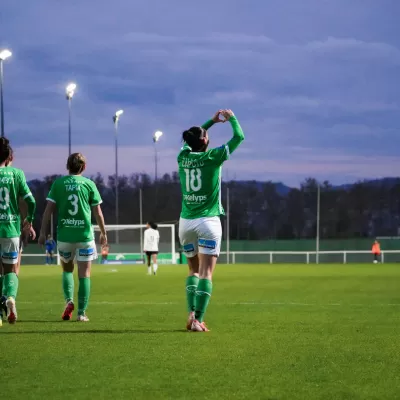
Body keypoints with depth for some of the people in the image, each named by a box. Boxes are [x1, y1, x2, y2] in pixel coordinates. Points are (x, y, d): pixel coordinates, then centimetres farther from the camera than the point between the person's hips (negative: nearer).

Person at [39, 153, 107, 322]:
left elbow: (49, 209, -2)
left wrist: (42, 233, 4)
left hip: (64, 235, 1)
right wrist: (103, 233, 15)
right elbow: (98, 212, 3)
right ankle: (82, 313, 0)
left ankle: (69, 301, 0)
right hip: (85, 234, -1)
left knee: (67, 269, 21)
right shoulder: (89, 184, 0)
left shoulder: (58, 183, 2)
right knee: (84, 273, 4)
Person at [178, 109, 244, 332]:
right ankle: (198, 320, -16)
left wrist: (212, 121, 31)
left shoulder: (183, 156, 4)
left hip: (186, 222, 5)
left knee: (194, 270, 17)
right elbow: (239, 137, 2)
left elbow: (191, 138, 28)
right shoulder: (212, 157, -8)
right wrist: (231, 118, 18)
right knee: (206, 274, -6)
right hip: (208, 221, -5)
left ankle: (191, 314, 1)